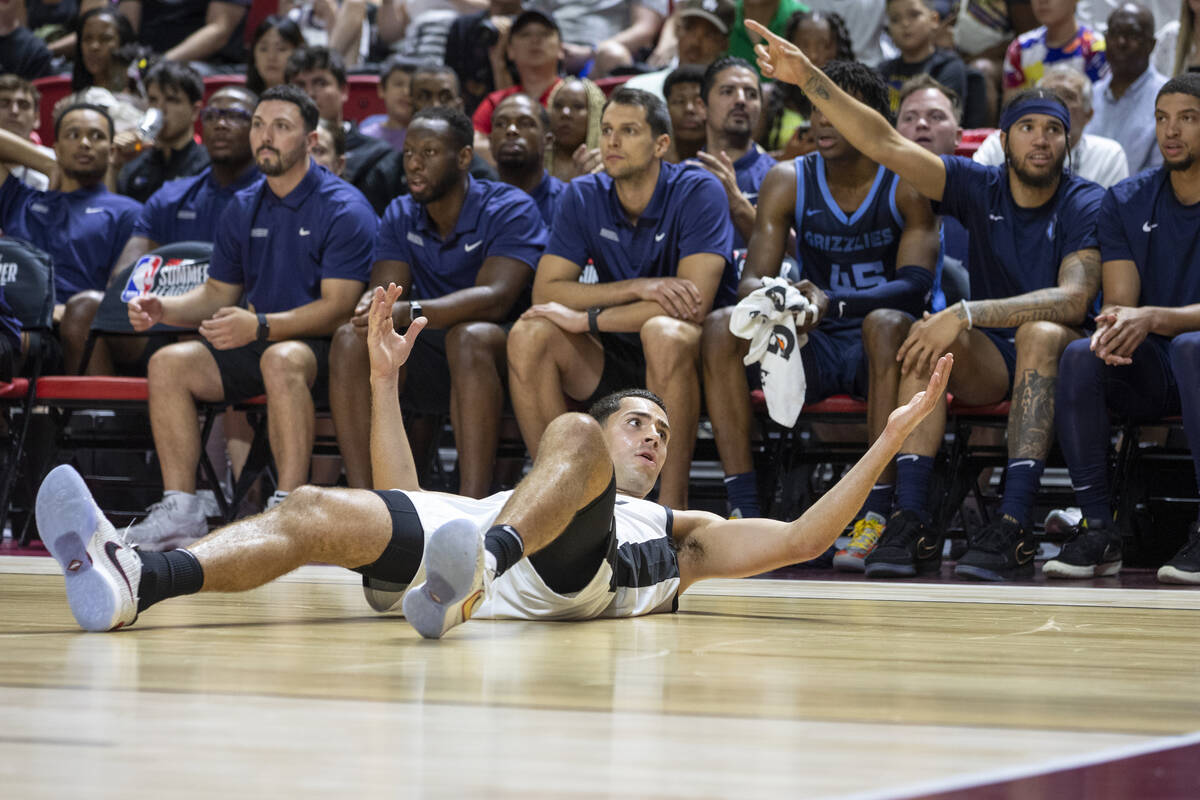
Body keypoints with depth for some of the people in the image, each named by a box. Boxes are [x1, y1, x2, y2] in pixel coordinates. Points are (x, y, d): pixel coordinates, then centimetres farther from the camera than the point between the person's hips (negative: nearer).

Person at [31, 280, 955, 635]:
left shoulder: (679, 533, 39)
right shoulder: (510, 498, 45)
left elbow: (800, 537, 28)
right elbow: (403, 500, 36)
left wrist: (889, 442, 26)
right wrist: (386, 381, 35)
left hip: (563, 578, -3)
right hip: (454, 534, 3)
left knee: (572, 431, -25)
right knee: (314, 509, -22)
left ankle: (474, 573, -53)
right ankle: (134, 581, -49)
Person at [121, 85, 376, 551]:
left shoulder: (343, 210, -8)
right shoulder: (242, 210, 13)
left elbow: (337, 308, -16)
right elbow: (218, 294, 19)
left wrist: (260, 326, -28)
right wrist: (164, 309, -2)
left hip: (317, 345, -6)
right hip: (252, 346, 7)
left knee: (280, 359, -39)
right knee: (169, 362, -17)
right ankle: (180, 510, -21)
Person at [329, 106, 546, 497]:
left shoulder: (511, 209, -10)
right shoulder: (400, 216, 10)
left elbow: (495, 298, -25)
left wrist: (409, 312, -38)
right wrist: (372, 304, -27)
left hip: (500, 356, -5)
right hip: (429, 362, 5)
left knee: (469, 336, -38)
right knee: (350, 339, -20)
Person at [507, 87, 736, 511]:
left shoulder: (699, 192, -13)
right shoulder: (583, 197, 0)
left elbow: (694, 305, -23)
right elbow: (545, 291, -8)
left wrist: (587, 319, -23)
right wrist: (637, 289, -22)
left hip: (690, 354, -4)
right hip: (613, 357, 4)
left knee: (664, 331, -37)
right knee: (529, 333, -21)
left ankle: (673, 503, -29)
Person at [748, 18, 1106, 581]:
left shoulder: (1087, 205, -7)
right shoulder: (981, 188, 4)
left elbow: (1073, 299, -23)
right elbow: (885, 144, -5)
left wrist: (967, 313, -32)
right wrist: (808, 78, -17)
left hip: (1056, 359, -3)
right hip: (987, 365, 3)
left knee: (1041, 332, -37)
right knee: (928, 337, -27)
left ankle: (1013, 526, -46)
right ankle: (911, 523, -37)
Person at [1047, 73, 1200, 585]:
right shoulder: (1126, 203, 7)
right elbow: (1120, 301, -1)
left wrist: (1153, 318, -32)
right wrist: (1113, 325, -27)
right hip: (1149, 375, 3)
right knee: (1080, 356, -28)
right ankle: (1097, 528, -24)